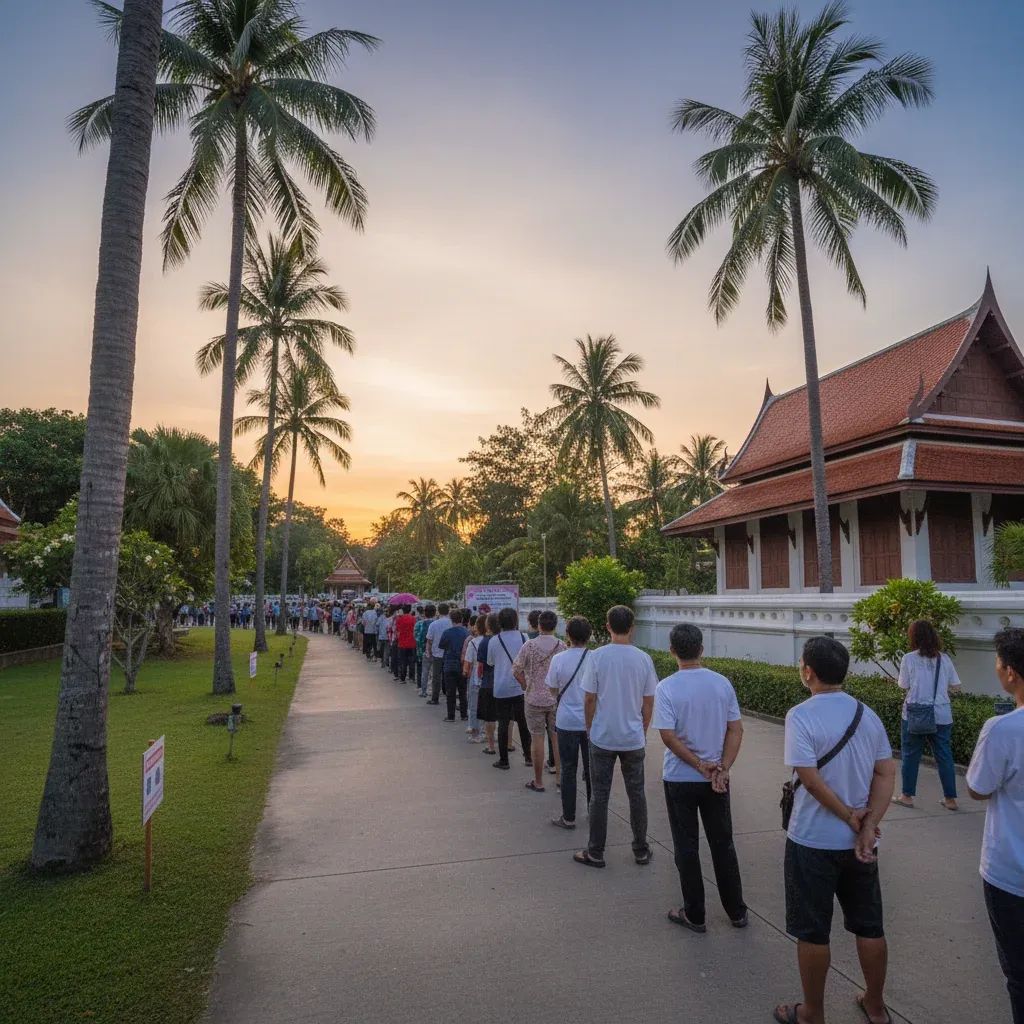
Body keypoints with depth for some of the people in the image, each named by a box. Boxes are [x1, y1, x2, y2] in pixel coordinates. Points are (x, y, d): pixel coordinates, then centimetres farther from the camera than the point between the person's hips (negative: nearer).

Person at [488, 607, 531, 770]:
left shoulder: (494, 641, -7)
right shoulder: (524, 638, -5)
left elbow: (490, 663, 5)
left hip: (501, 688, -2)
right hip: (521, 687, 2)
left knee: (503, 723, 5)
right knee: (523, 722, 13)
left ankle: (504, 760, 11)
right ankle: (528, 757, 20)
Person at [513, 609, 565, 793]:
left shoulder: (529, 645, -9)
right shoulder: (562, 646, -5)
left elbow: (516, 670, -6)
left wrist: (527, 686, 8)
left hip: (535, 699, -1)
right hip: (557, 699, 2)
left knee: (537, 739, 7)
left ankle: (538, 782, 15)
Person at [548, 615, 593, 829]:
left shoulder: (558, 659, -12)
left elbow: (553, 689, -1)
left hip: (566, 722, -2)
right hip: (592, 721, 2)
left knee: (568, 770, 9)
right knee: (591, 769, 16)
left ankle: (568, 817, 14)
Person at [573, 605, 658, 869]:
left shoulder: (597, 657, -12)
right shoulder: (644, 659, -5)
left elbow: (589, 700, -6)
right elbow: (649, 703, 2)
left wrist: (590, 728, 9)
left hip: (602, 738, -2)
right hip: (634, 738, 2)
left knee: (600, 796, 8)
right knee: (636, 795, 15)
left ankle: (595, 853, 17)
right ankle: (641, 850, 26)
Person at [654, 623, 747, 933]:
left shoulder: (666, 688, -15)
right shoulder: (722, 683, -4)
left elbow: (669, 736, -19)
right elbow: (736, 730, -5)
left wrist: (700, 766, -12)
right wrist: (722, 768, -7)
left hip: (679, 779, -3)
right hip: (717, 779, 4)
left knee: (687, 848, 11)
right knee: (723, 845, 18)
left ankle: (695, 915, 21)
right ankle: (737, 912, 29)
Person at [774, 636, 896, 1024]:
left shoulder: (801, 715, -18)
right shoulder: (868, 715, 0)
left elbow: (811, 778, -23)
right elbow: (886, 774, -3)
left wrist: (851, 819, -11)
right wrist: (867, 826, -8)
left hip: (813, 841, -5)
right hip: (858, 840, 6)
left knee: (813, 933, 10)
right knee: (869, 926, 21)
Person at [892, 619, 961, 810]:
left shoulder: (909, 658, -9)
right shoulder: (944, 659, 0)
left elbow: (903, 685, -5)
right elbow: (956, 687, 4)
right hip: (942, 715, 3)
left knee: (911, 755, 9)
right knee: (944, 756, 12)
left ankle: (907, 796, 17)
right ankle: (950, 799, 19)